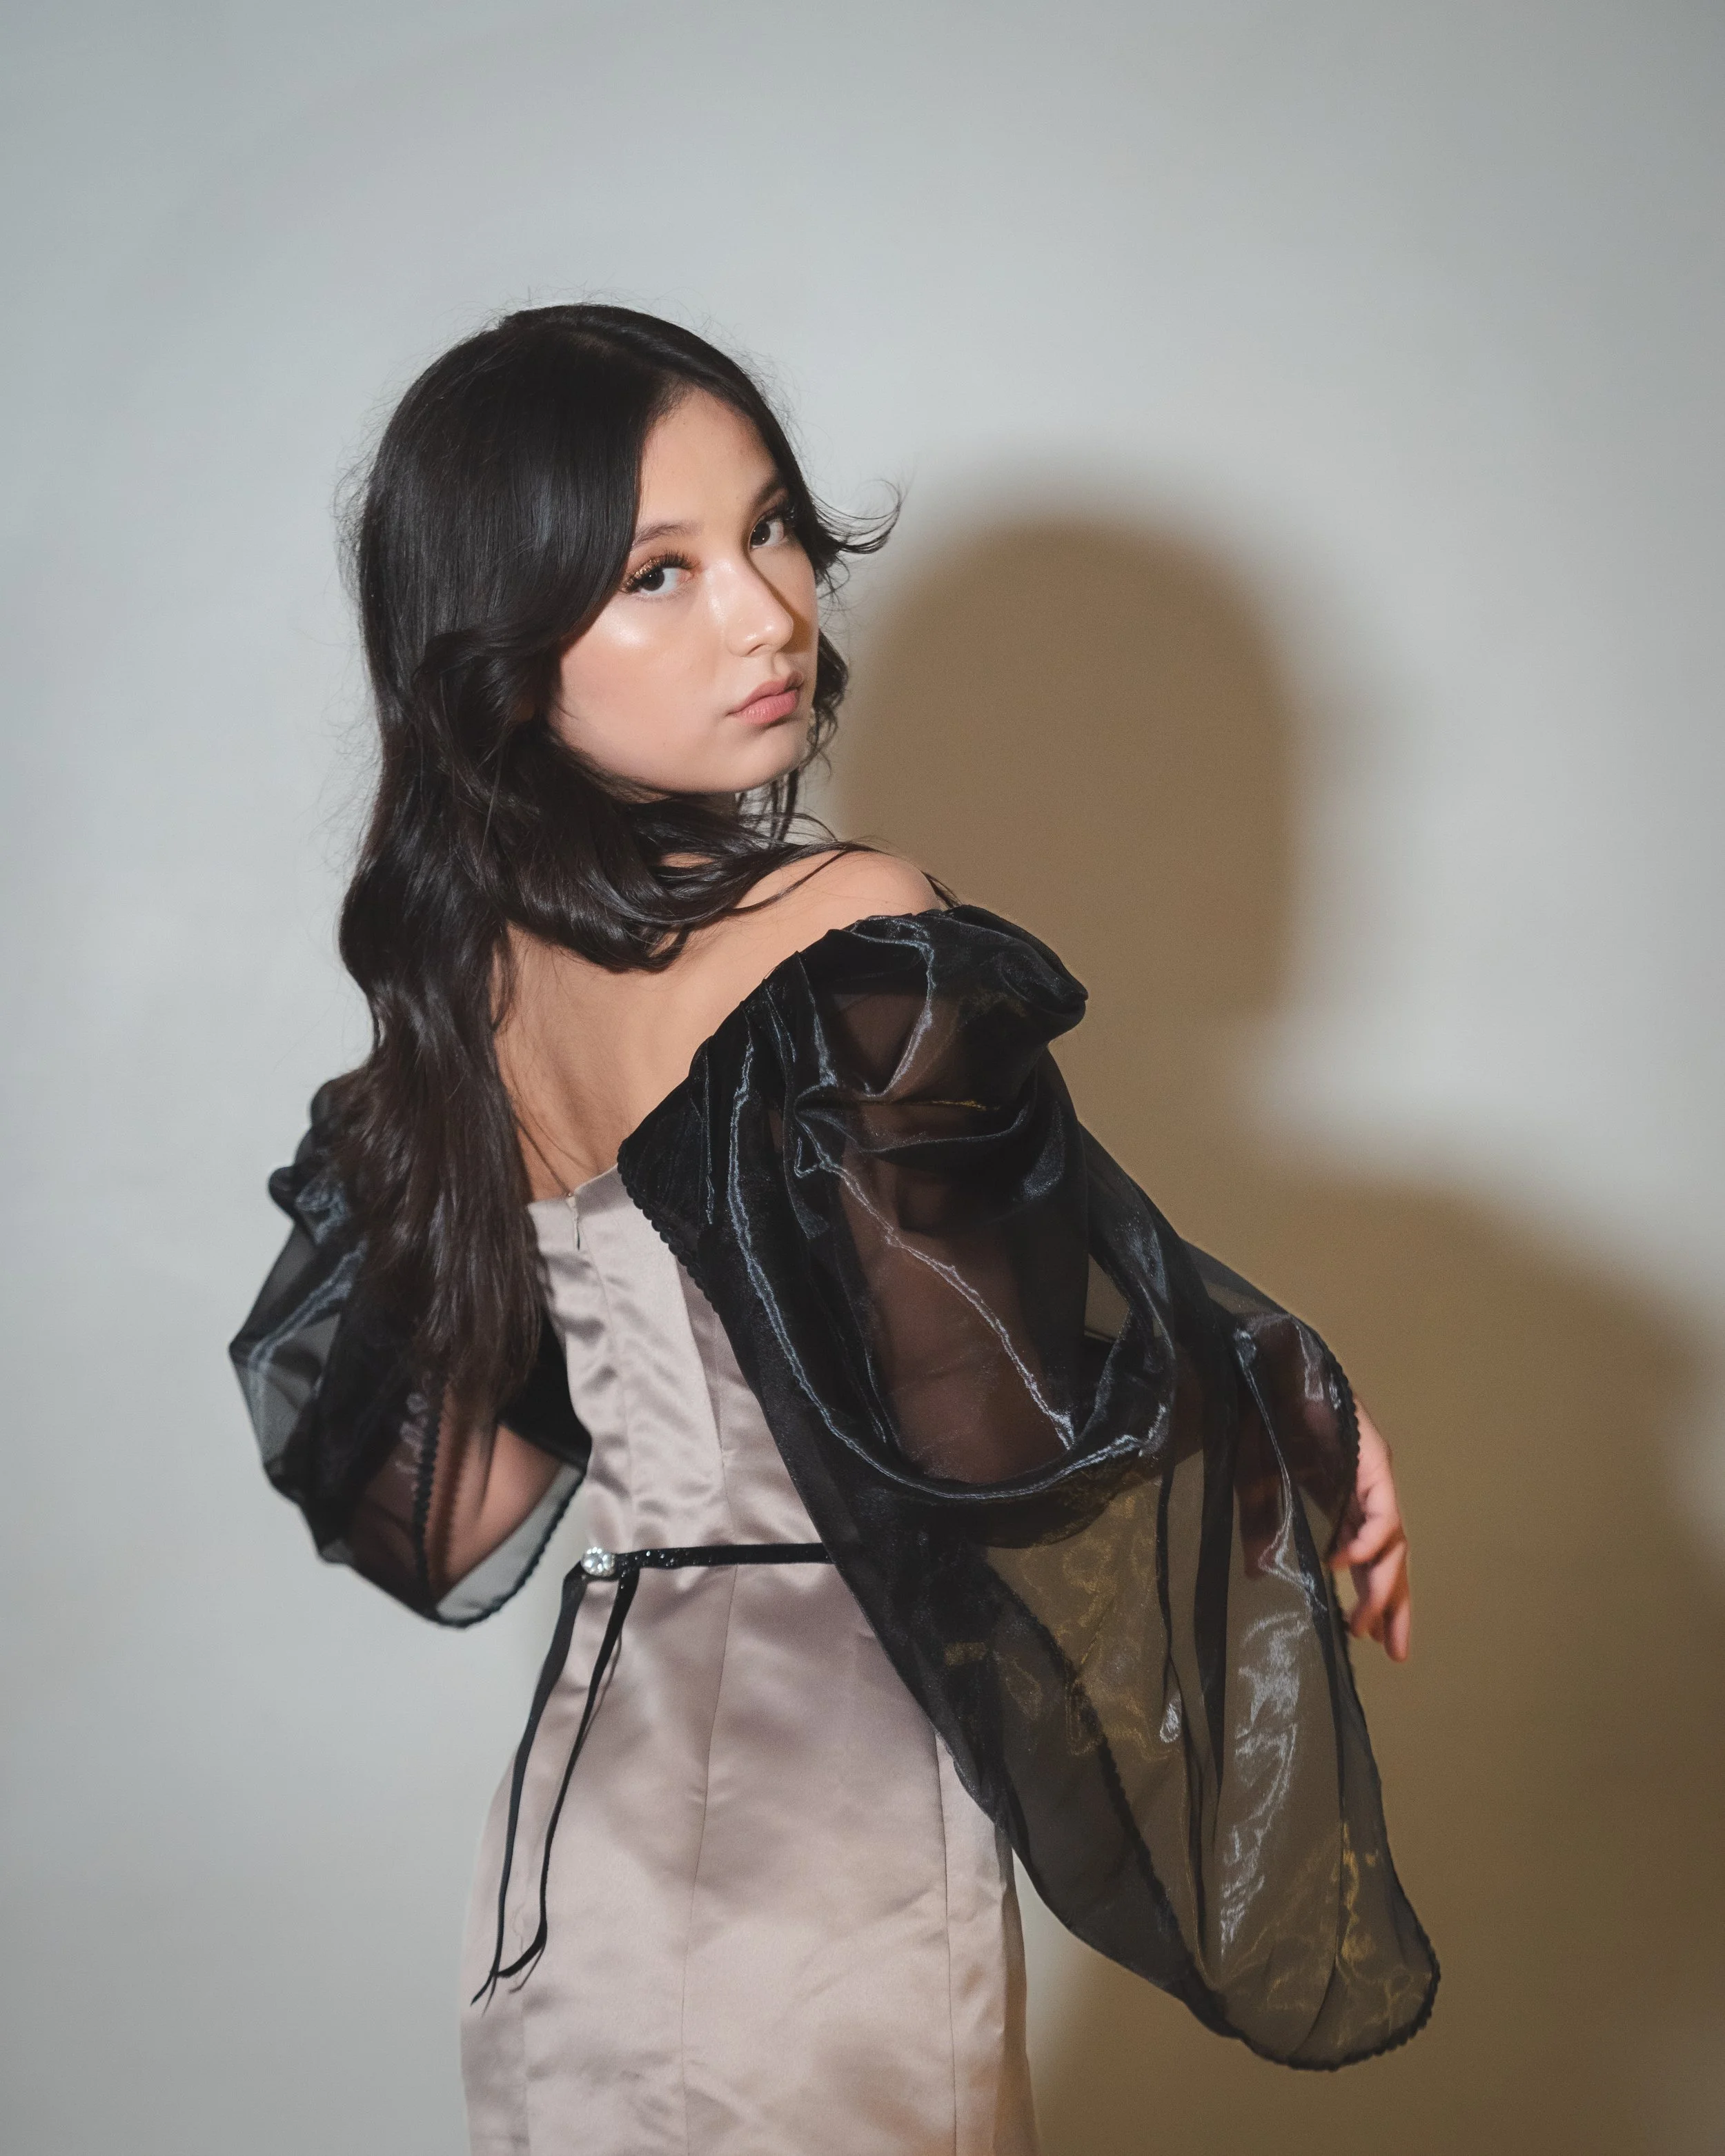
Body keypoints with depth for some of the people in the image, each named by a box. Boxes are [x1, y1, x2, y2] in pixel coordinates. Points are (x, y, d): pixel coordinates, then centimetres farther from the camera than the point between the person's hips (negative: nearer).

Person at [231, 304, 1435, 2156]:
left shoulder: (460, 959, 1)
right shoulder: (856, 947, -23)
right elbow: (1025, 1431, -21)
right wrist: (1313, 1419, -4)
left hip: (590, 1791, 7)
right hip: (824, 1841, -7)